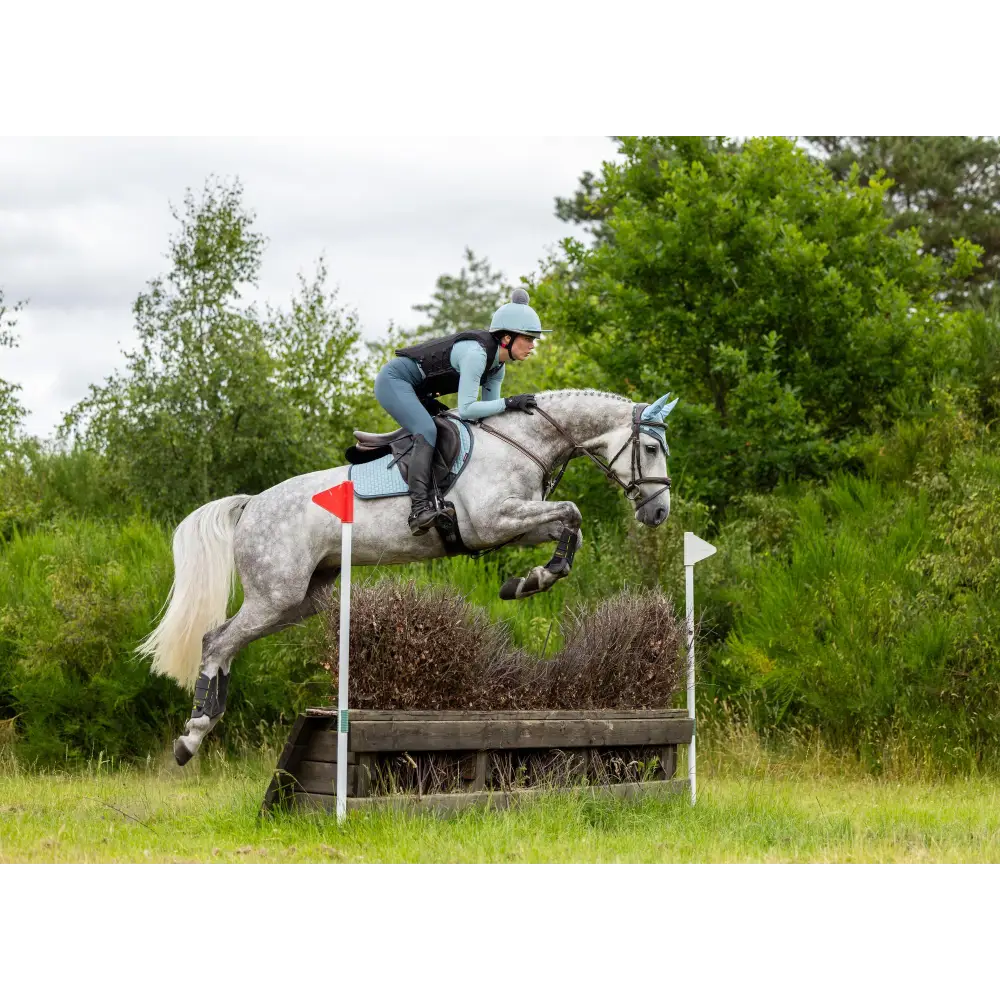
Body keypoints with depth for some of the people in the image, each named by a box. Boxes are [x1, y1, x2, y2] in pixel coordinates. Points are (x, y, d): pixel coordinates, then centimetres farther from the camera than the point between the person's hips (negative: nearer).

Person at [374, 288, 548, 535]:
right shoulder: (476, 352, -27)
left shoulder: (498, 365, 2)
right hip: (394, 380, -10)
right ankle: (419, 509, -40)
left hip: (417, 393, 10)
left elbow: (487, 409, 7)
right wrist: (509, 403, -29)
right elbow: (466, 410, -30)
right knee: (427, 431, -29)